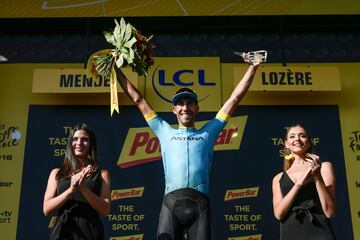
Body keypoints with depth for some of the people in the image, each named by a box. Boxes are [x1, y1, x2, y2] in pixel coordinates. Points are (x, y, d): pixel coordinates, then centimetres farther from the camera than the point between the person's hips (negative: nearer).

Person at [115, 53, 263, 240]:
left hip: (200, 203, 0)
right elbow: (138, 100, 26)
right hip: (171, 202, 0)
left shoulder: (207, 132, 23)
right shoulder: (165, 132, 23)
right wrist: (117, 69, 29)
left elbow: (234, 98, 23)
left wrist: (252, 67, 24)